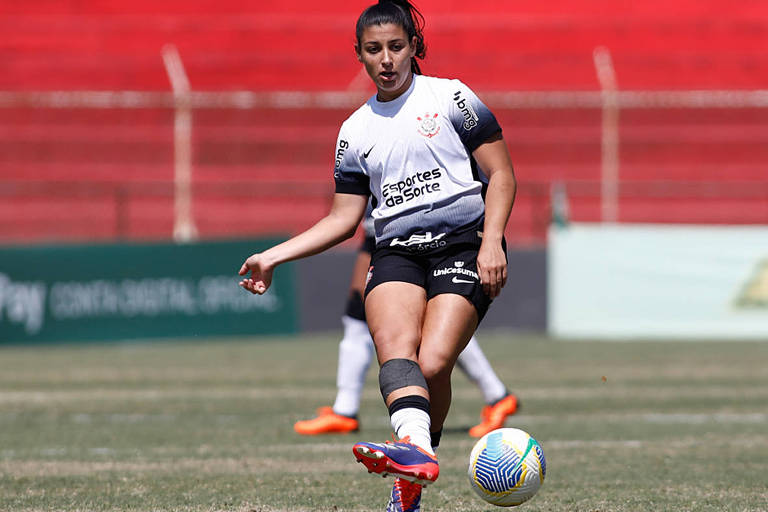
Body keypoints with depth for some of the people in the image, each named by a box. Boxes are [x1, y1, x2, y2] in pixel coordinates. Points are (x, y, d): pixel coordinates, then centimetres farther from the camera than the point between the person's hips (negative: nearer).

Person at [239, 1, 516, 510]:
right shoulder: (355, 131, 18)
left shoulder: (450, 96, 6)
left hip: (464, 245, -3)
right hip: (397, 253, 3)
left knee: (433, 363, -22)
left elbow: (500, 174, 5)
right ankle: (414, 449, -54)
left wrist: (491, 242, -9)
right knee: (395, 345, -29)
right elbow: (343, 219, 21)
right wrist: (272, 257, 13)